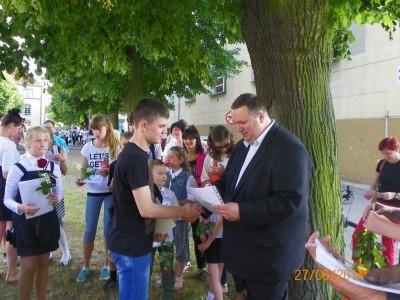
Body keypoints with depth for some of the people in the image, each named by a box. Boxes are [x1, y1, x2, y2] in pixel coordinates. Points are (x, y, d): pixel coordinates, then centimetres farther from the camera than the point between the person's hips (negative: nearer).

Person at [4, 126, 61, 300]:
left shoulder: (53, 167, 2)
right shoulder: (18, 168, -9)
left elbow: (59, 192, 10)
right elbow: (7, 198, -7)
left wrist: (56, 199, -13)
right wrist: (20, 207, -27)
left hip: (47, 220, 4)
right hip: (26, 221, -4)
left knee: (43, 262, 14)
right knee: (28, 266, 1)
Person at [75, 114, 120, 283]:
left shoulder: (115, 146, -8)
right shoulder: (87, 147, 0)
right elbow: (84, 169, 6)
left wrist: (109, 171, -27)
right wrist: (81, 179, -14)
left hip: (111, 192, -2)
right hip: (93, 193, 2)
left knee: (108, 229, 6)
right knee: (89, 230, 7)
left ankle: (106, 265, 23)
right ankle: (85, 266, 23)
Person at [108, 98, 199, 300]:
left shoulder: (132, 153, 8)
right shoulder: (136, 157, -24)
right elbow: (146, 209, -25)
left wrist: (177, 209, 7)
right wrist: (182, 211, -13)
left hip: (132, 242, 10)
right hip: (132, 245, -10)